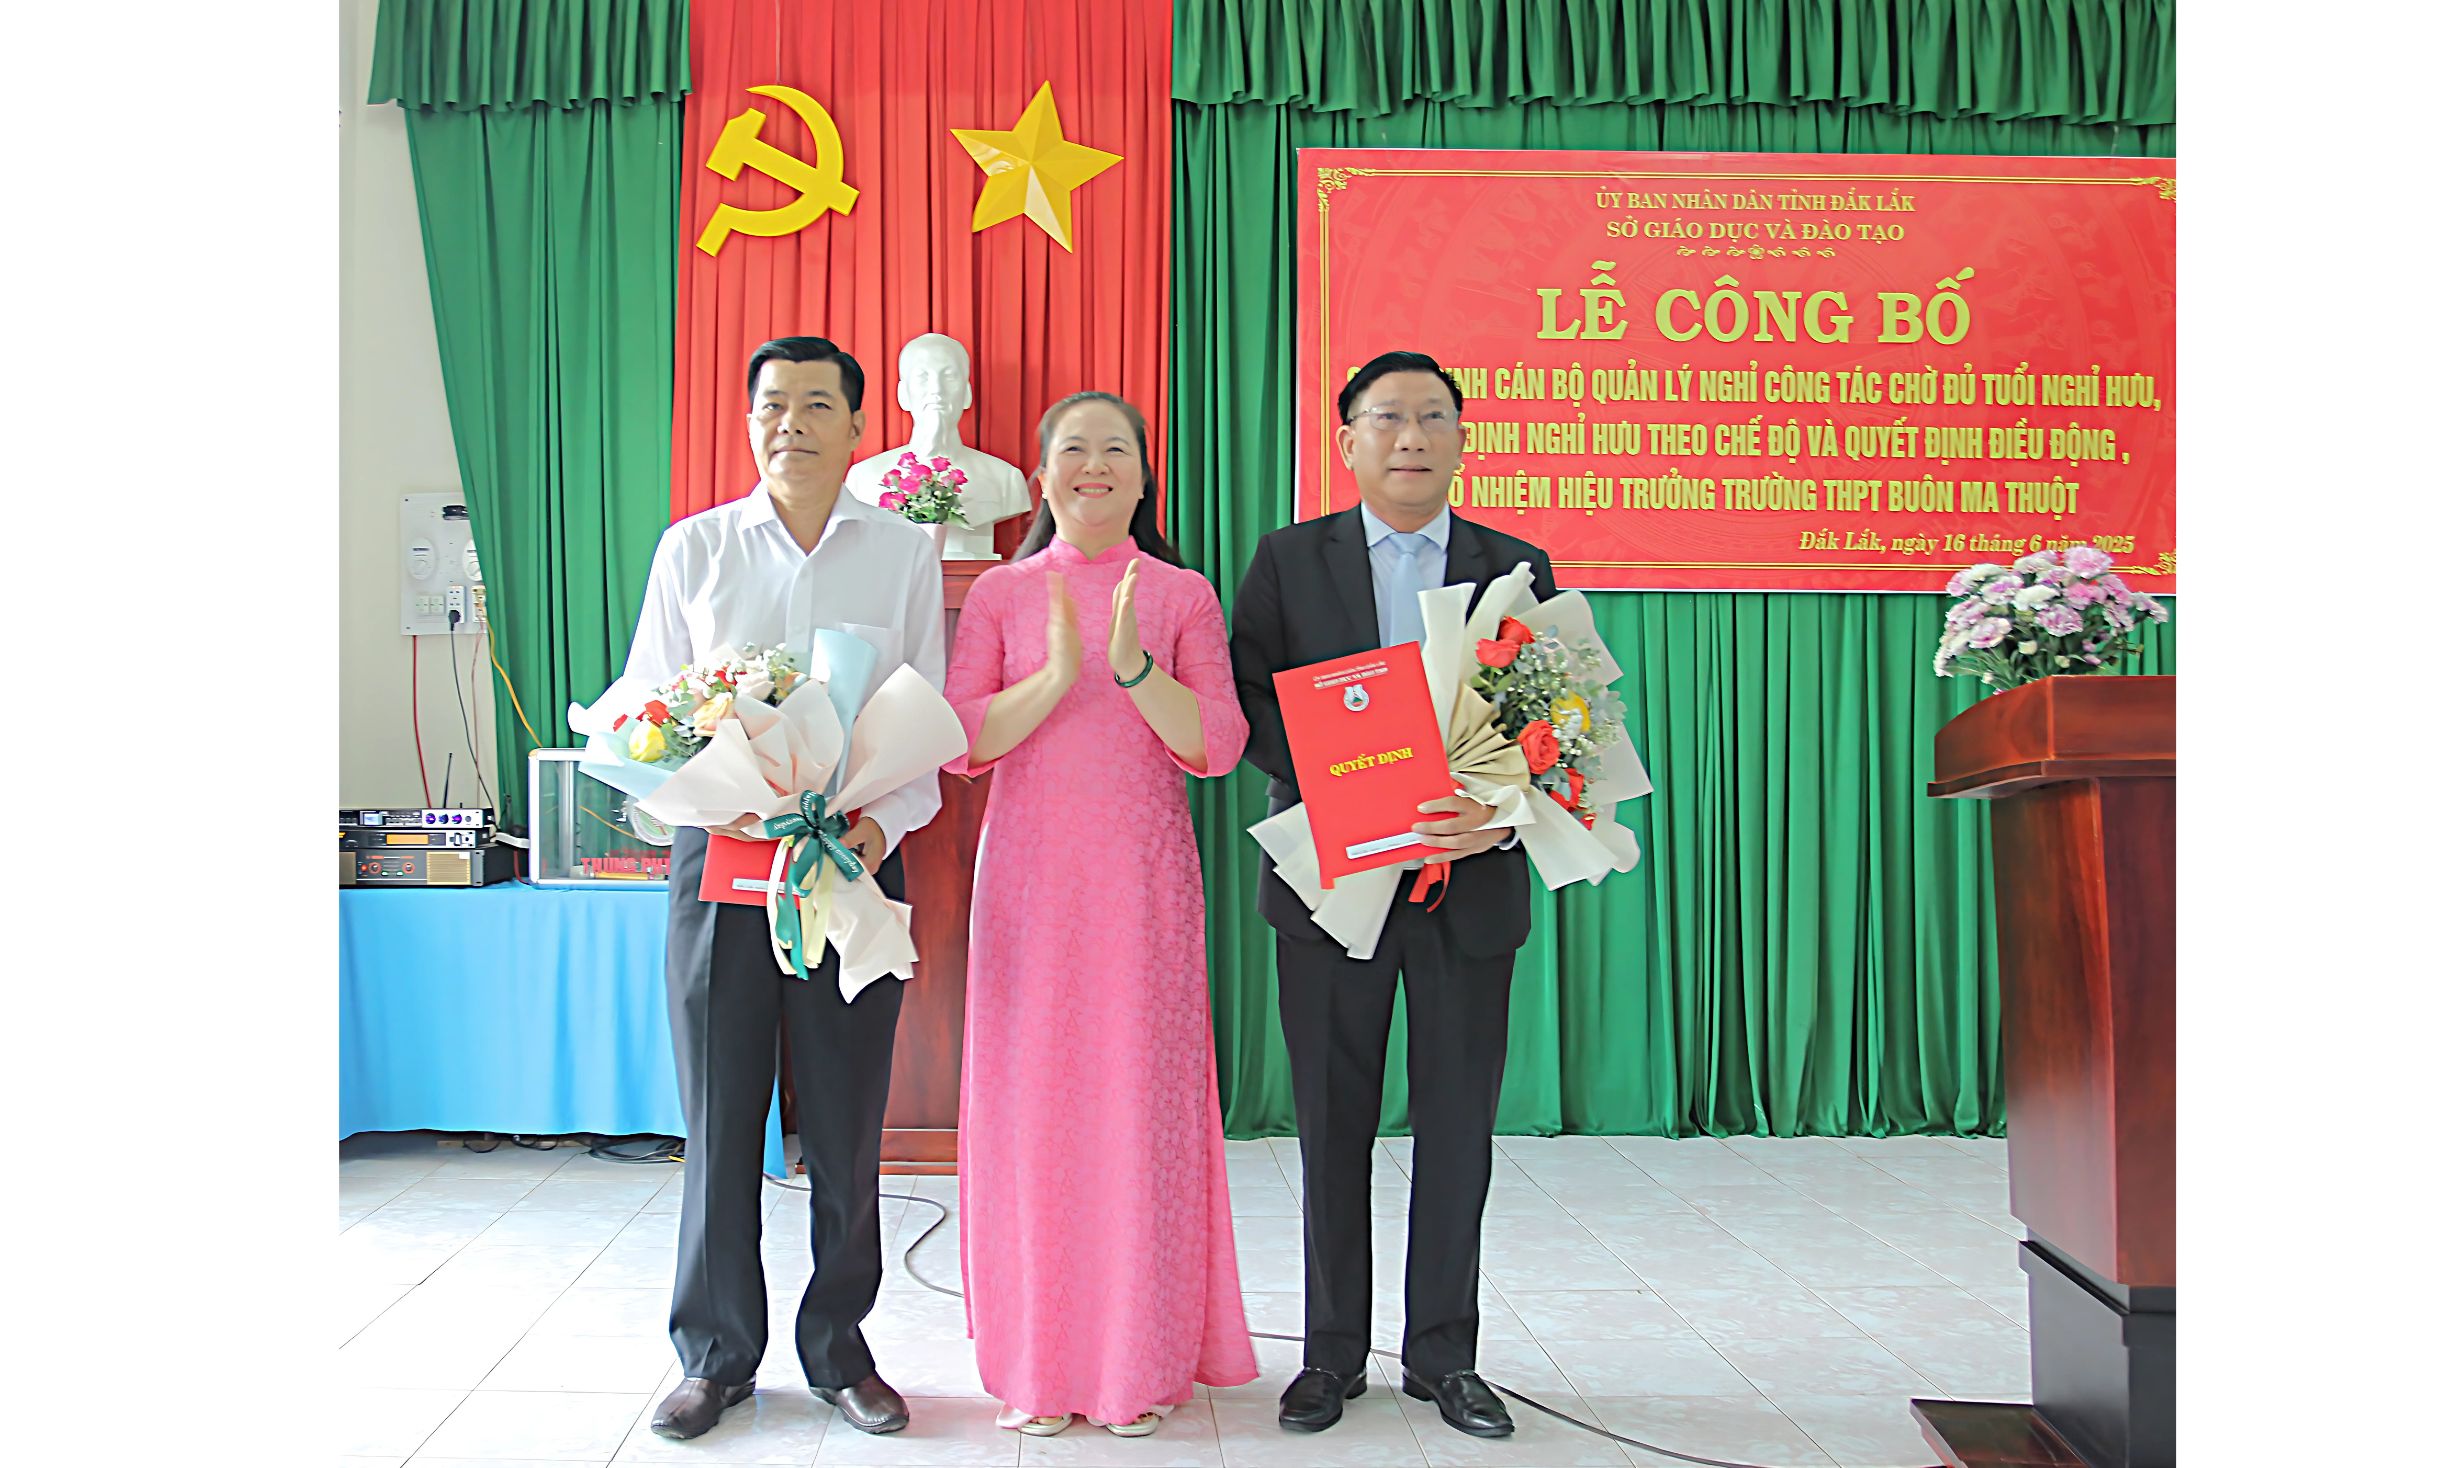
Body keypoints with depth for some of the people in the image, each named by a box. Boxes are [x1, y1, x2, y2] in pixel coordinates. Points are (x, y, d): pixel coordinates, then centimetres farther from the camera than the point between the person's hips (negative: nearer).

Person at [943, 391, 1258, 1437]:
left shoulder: (1183, 596, 6)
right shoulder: (1000, 593, 8)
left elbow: (1217, 746, -3)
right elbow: (960, 741, -1)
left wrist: (1135, 665, -17)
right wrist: (1057, 674, -15)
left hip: (1142, 880, 0)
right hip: (1030, 875, 1)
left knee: (1140, 1100, 1)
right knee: (1030, 1102, 2)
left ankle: (1143, 1359, 17)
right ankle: (1037, 1362, 17)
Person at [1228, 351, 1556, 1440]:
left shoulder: (1516, 567, 7)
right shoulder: (1288, 560, 5)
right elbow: (1249, 702, -2)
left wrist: (1501, 809, -17)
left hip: (1469, 882, 1)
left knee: (1458, 1125, 8)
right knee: (1333, 1125, 8)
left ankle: (1442, 1353, 24)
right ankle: (1333, 1349, 24)